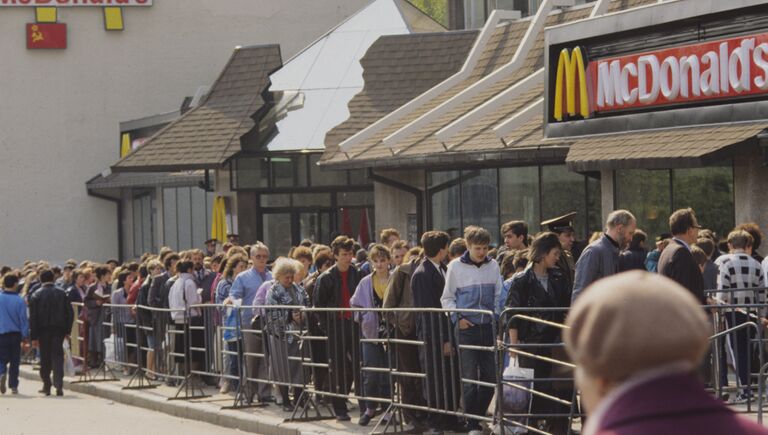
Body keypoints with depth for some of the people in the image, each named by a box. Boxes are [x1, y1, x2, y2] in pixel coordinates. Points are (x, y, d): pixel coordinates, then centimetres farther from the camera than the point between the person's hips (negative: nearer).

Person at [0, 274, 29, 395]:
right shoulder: (20, 300, -8)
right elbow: (23, 319, -5)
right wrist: (25, 335, 2)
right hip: (16, 334, 0)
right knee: (15, 361, 9)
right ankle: (13, 386, 9)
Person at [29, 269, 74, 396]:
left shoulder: (36, 295, -5)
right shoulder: (61, 293, 0)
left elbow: (33, 316, -7)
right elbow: (70, 313, 1)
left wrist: (33, 335, -4)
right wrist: (67, 330, 8)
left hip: (43, 330, -1)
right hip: (59, 330, 1)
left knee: (45, 358, 10)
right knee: (58, 356, -1)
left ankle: (47, 386, 16)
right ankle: (58, 385, -15)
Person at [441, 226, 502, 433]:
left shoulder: (493, 266, 5)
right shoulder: (456, 266, -2)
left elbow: (499, 295, 13)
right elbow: (447, 298, 5)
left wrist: (497, 318, 2)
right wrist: (458, 318, -6)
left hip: (488, 327, 3)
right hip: (466, 328, -3)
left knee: (490, 376, 4)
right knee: (469, 377, -3)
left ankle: (480, 417, 19)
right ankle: (472, 424, 3)